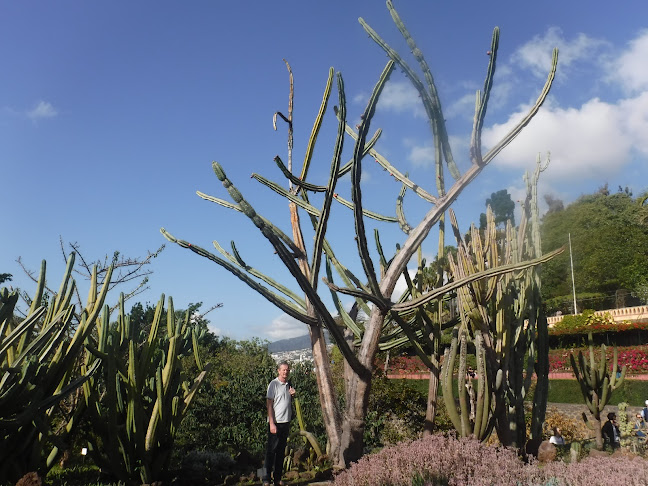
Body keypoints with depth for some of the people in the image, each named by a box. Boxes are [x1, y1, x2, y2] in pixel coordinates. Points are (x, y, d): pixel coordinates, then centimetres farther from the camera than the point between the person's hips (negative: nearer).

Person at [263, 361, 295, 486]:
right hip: (275, 422, -6)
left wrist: (292, 395, 1)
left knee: (281, 451, 11)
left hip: (286, 422, 6)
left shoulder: (289, 385, 12)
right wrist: (272, 424, -16)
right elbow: (269, 404, -11)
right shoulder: (274, 384, -8)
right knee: (271, 450, -4)